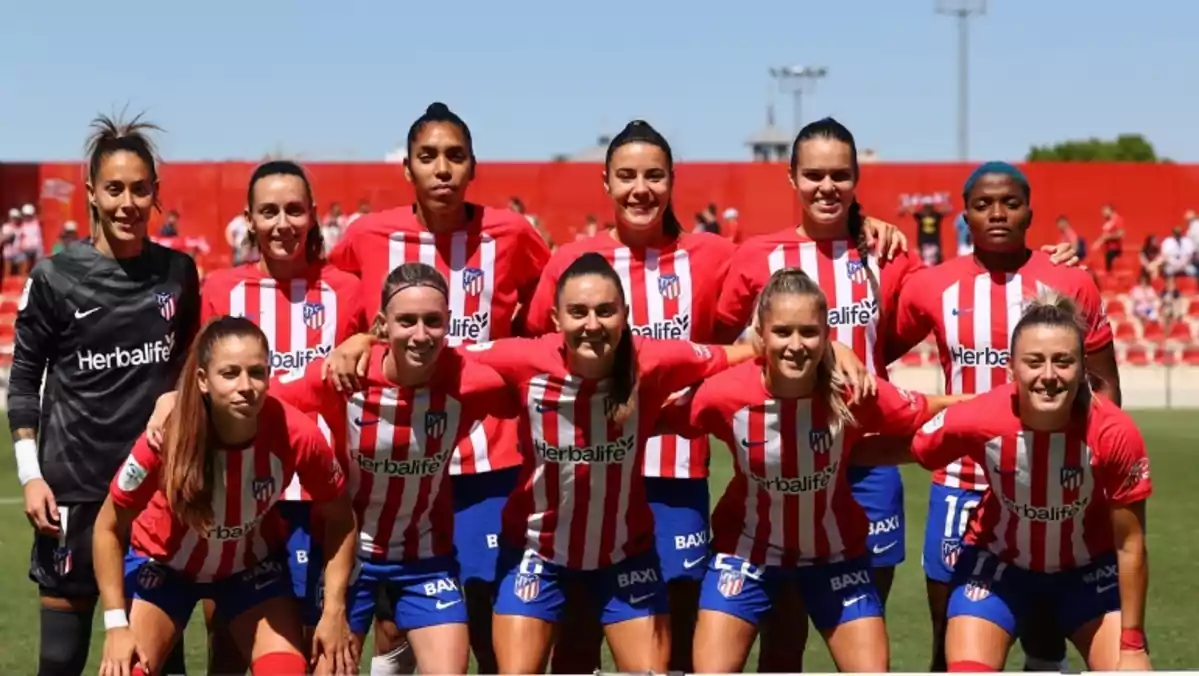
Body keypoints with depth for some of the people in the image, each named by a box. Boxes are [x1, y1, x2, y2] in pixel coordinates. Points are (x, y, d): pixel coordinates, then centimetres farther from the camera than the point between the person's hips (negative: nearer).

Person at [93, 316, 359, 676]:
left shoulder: (298, 434, -30)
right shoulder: (168, 439, -34)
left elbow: (340, 520, -11)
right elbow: (109, 528, -17)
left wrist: (334, 611, -14)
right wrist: (117, 623, -20)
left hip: (253, 563, 1)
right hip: (164, 562, -1)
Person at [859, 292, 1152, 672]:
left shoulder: (1115, 434, -31)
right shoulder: (977, 420, -31)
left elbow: (1129, 545, -18)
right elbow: (902, 450, -8)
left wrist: (1132, 644, -12)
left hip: (1088, 569, 0)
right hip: (998, 562, 0)